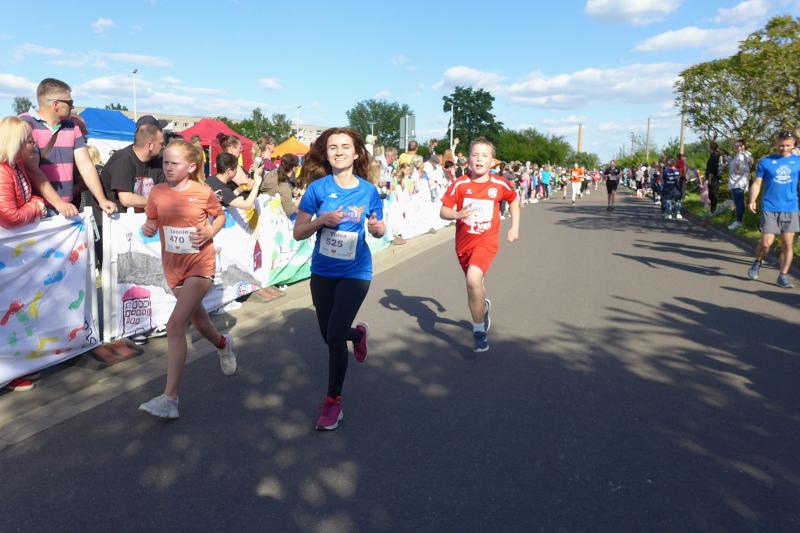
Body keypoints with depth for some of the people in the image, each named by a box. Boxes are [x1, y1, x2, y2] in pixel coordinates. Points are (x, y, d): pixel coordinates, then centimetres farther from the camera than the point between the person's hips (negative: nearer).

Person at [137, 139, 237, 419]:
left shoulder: (204, 192, -9)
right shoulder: (157, 192, -1)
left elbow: (220, 216, 7)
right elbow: (152, 223, 8)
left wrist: (210, 232, -13)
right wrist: (147, 229, -15)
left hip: (200, 263, -5)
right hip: (173, 266, 5)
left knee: (175, 325, -18)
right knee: (198, 319, 22)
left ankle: (169, 398, -15)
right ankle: (224, 345, 57)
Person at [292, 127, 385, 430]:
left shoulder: (368, 190, -6)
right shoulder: (318, 187, -7)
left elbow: (379, 230, 8)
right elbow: (298, 233, -6)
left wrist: (376, 228, -16)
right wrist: (323, 220, -23)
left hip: (355, 273, -2)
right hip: (322, 272, 2)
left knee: (335, 337, -11)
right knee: (329, 337, 15)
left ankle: (333, 401, 10)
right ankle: (358, 334, 52)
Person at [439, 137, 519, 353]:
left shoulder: (499, 184, -8)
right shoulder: (460, 185, -8)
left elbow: (514, 200, 12)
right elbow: (443, 211, -6)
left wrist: (515, 227, 7)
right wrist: (457, 214, -26)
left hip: (487, 240, -3)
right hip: (464, 241, 3)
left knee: (473, 279, -27)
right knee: (474, 284, 21)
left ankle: (479, 330, -10)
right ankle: (483, 306, 58)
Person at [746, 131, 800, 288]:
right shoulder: (765, 162, 4)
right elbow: (757, 183, 4)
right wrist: (752, 201, -10)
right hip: (770, 208, -2)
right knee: (766, 242, -8)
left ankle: (783, 276, 13)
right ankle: (757, 263, 22)